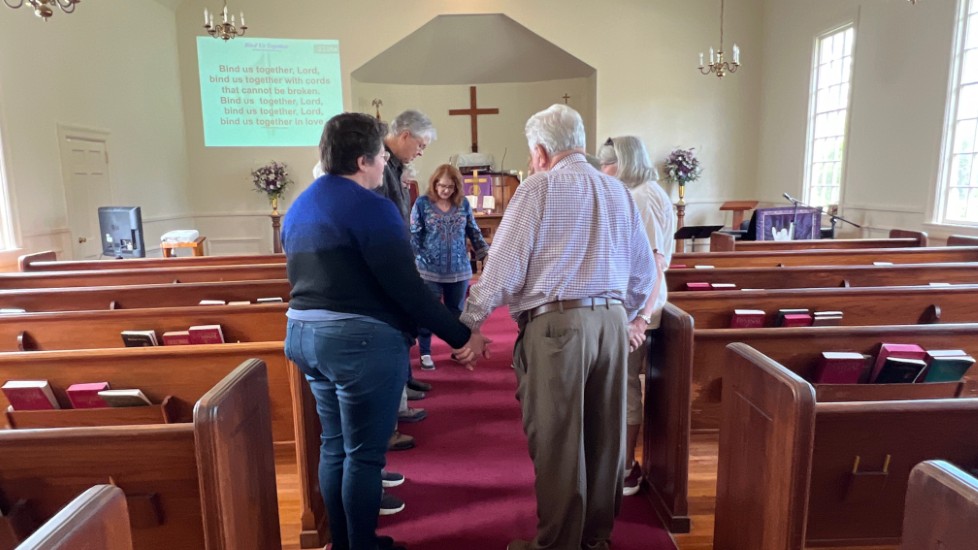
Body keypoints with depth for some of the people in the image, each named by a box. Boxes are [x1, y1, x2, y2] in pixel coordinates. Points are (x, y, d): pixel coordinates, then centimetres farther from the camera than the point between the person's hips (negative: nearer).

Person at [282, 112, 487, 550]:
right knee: (364, 453, 3)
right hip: (361, 339, -9)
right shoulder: (370, 206, -15)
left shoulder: (300, 206, 13)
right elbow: (405, 286, -20)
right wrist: (460, 334, -15)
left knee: (334, 445, 18)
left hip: (305, 332, 9)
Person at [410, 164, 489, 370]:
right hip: (429, 270, -3)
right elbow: (414, 234, -4)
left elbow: (474, 232, 10)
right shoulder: (422, 203, -4)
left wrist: (485, 253, 3)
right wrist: (416, 257, -13)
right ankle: (425, 353, 19)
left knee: (457, 312, 15)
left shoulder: (463, 204, 3)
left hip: (459, 269, 3)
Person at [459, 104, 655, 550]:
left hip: (557, 323, -6)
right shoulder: (617, 191, 14)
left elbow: (504, 266, -10)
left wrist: (469, 321, -1)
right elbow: (644, 272, 15)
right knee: (604, 435, 15)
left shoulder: (539, 187, -3)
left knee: (557, 439, 4)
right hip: (612, 321, 7)